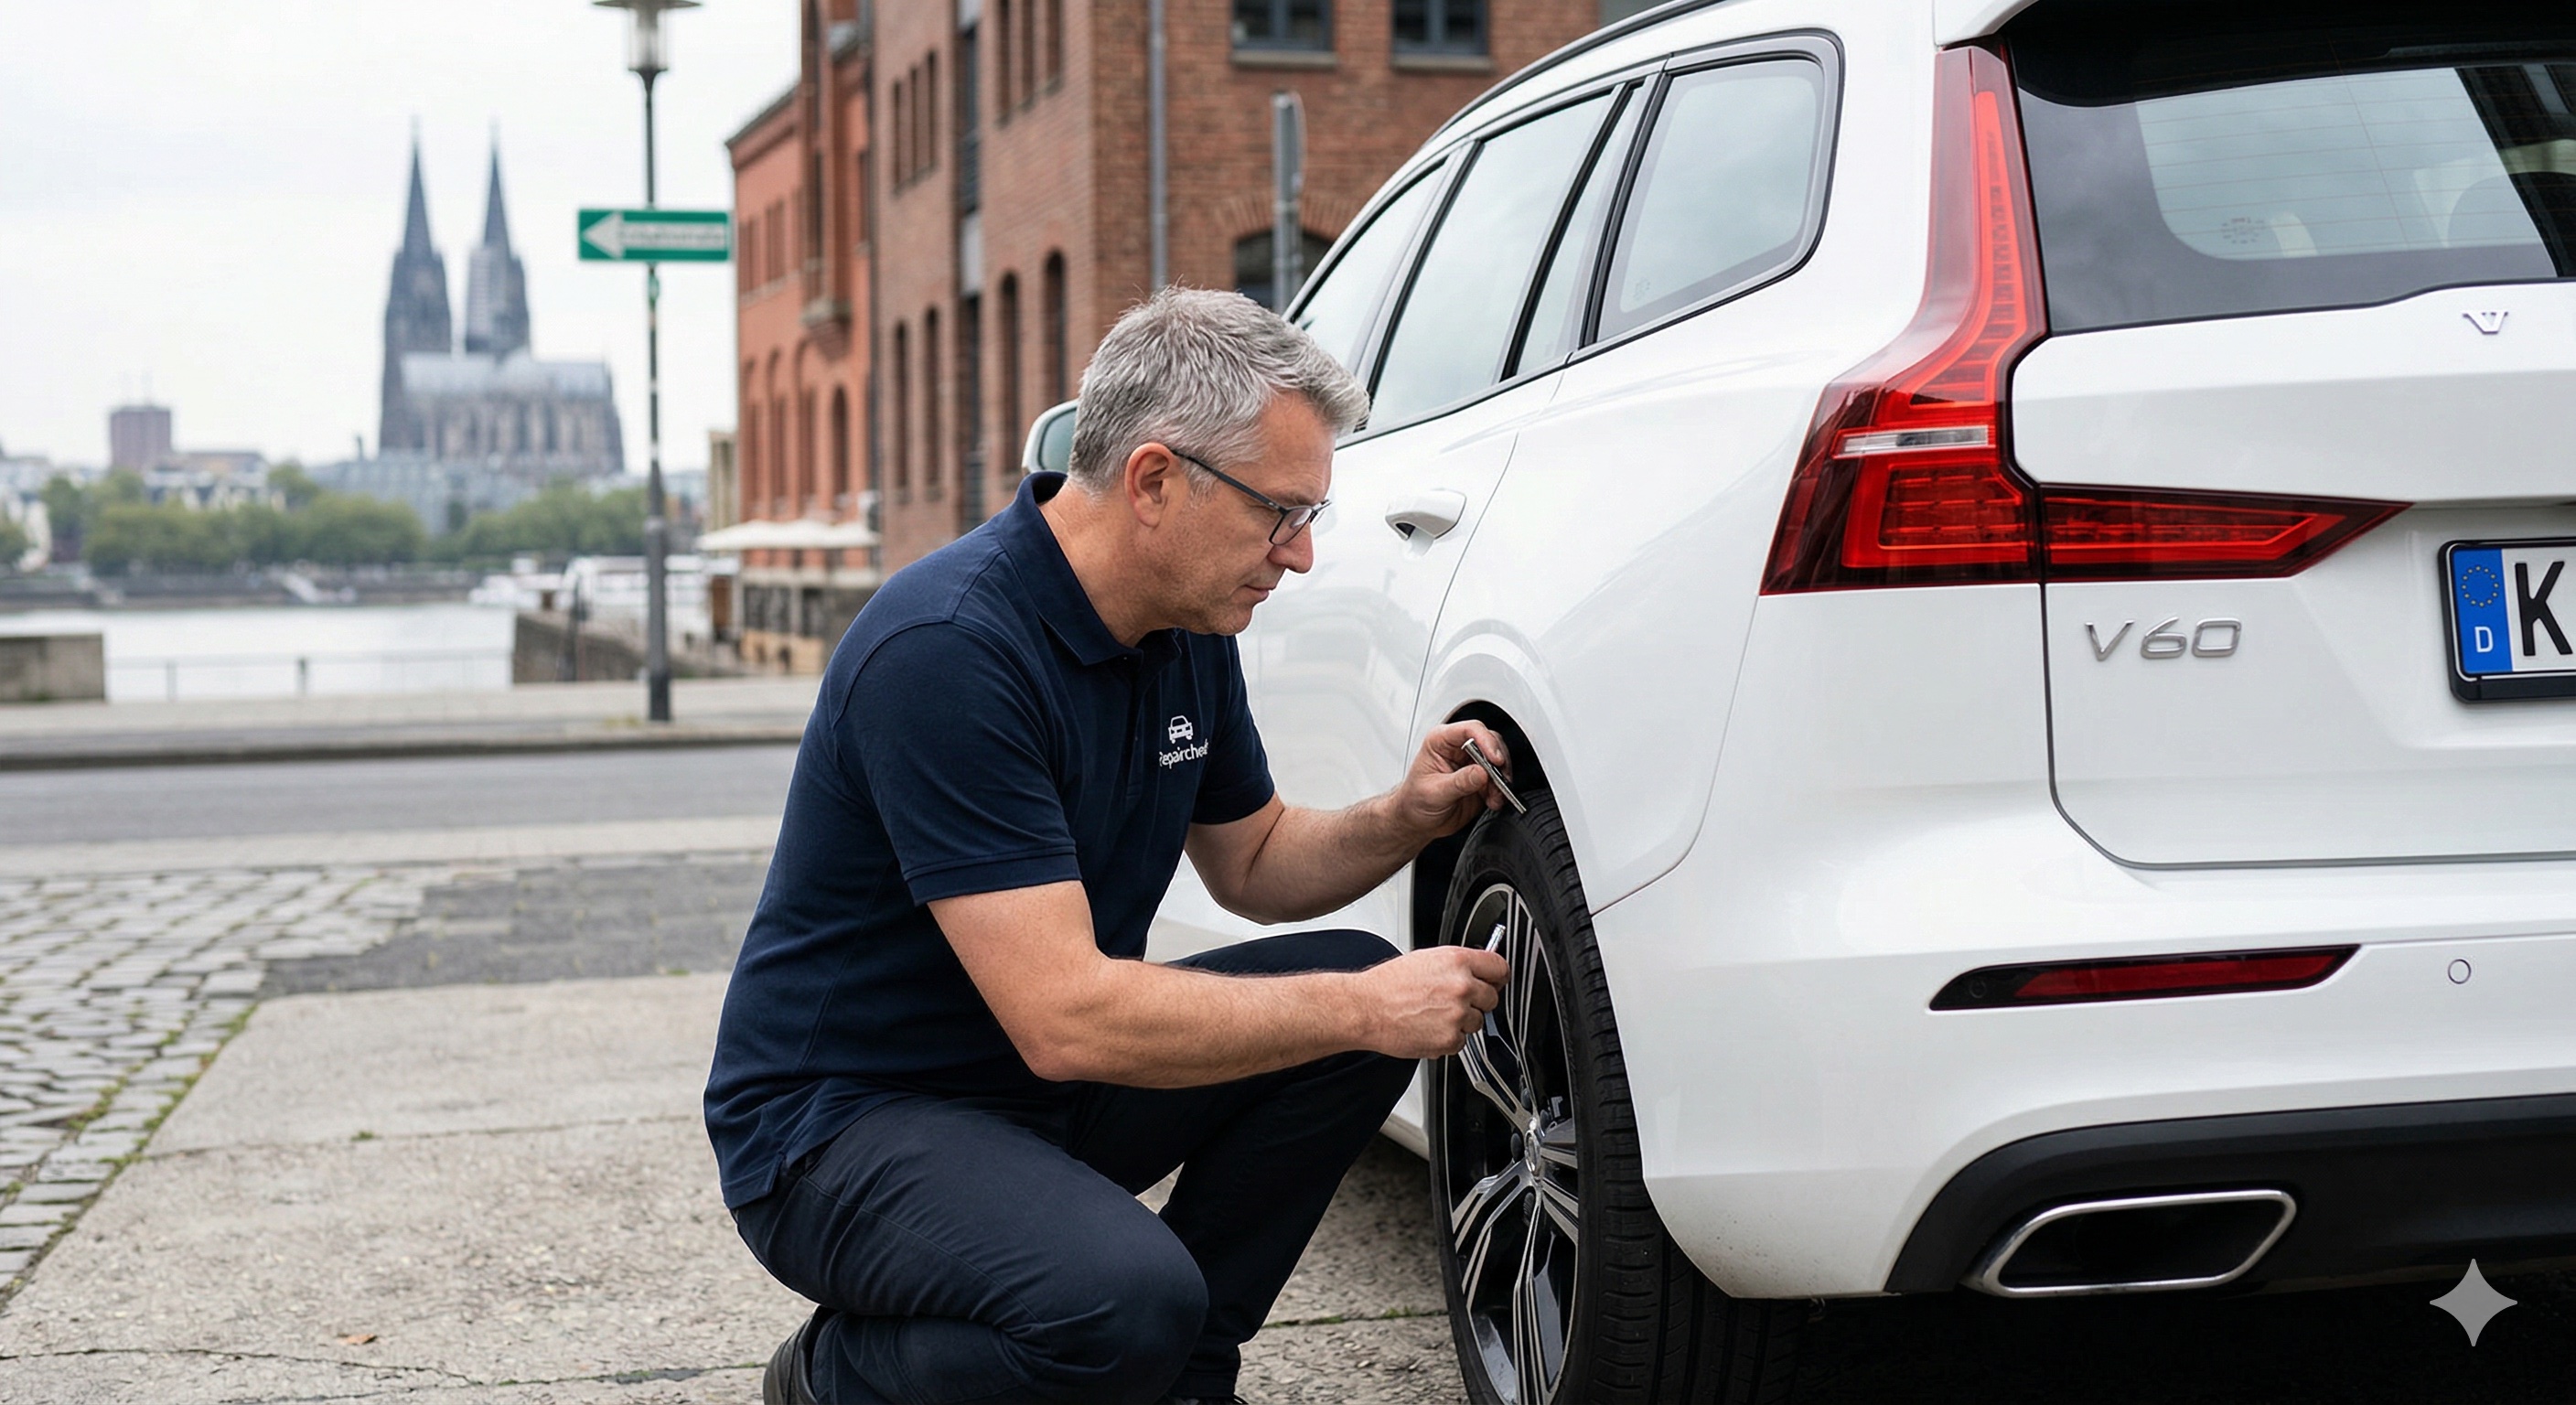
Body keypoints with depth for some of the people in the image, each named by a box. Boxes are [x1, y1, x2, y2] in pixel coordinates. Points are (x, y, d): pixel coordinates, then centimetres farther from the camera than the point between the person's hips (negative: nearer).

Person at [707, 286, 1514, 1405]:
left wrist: (1403, 821, -4)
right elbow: (1065, 1016, -32)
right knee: (1125, 1301, -34)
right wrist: (1365, 1010, -25)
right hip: (842, 1117, -9)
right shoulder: (948, 650, -28)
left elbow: (1253, 863, 17)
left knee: (1355, 987, -5)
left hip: (1042, 1085, 9)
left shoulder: (1189, 631, 1)